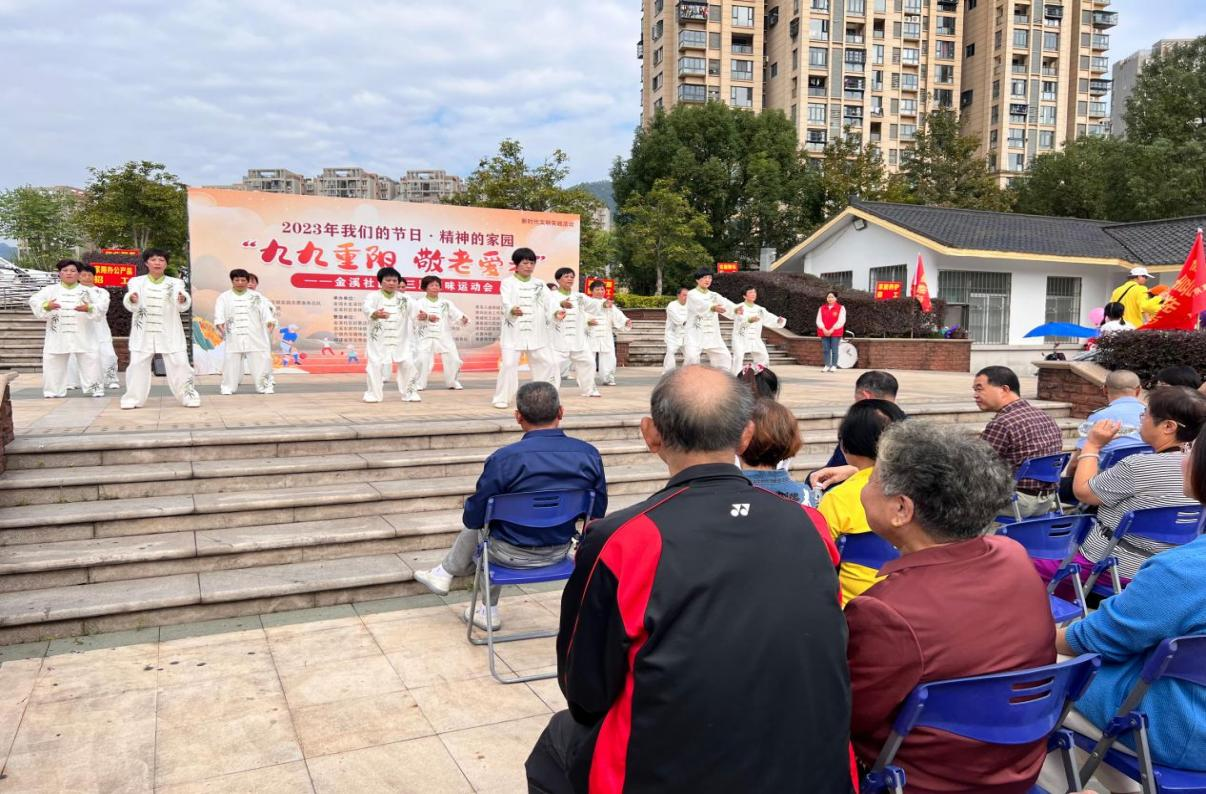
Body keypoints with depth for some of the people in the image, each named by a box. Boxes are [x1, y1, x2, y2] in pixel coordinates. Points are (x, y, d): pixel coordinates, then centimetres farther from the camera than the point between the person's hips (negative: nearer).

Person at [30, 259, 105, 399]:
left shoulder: (87, 291, 3)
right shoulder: (51, 290, 5)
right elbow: (34, 300, -4)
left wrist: (89, 308, -28)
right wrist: (46, 306, -25)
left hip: (82, 335, -1)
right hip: (58, 335, 1)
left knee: (91, 359, -2)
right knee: (53, 361, 6)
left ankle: (95, 387, 11)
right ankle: (54, 390, 19)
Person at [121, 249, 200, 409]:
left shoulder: (175, 283, 5)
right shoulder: (136, 282, 5)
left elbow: (183, 306, -9)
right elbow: (130, 306, -8)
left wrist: (183, 299, -34)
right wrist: (132, 299, -33)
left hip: (169, 332, 0)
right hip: (143, 332, 0)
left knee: (179, 364, -2)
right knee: (137, 365, 2)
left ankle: (188, 396, 8)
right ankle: (133, 398, 14)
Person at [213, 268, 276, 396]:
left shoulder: (256, 296, 10)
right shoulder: (224, 297, 7)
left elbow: (265, 310, 0)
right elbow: (219, 312, -5)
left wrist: (270, 322, -18)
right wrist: (220, 323, -24)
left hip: (254, 336, 1)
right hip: (234, 337, 0)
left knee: (260, 360, 0)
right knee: (231, 361, 0)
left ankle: (265, 386, 11)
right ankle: (228, 387, 12)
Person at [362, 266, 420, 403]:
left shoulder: (403, 298, 5)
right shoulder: (374, 296, -6)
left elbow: (416, 308, -10)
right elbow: (367, 308, -27)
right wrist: (375, 314, -51)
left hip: (400, 338, 3)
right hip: (378, 338, -3)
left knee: (407, 364, 1)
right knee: (375, 365, -5)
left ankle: (409, 393, 17)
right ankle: (374, 393, 12)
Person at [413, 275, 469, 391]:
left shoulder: (446, 303, 10)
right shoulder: (420, 302, -1)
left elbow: (456, 314, 1)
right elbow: (416, 317, -17)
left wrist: (463, 319, -22)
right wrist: (428, 317, -36)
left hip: (444, 336, 3)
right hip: (426, 336, -3)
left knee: (453, 359, 5)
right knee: (422, 360, -13)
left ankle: (452, 382, 25)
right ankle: (418, 383, 4)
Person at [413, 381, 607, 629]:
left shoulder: (504, 459, -24)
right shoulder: (590, 455, -13)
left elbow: (474, 518, -14)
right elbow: (597, 512, -1)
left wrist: (469, 513, 10)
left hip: (514, 555, -4)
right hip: (560, 552, 4)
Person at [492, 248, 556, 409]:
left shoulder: (538, 285, 11)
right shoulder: (508, 282, -2)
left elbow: (550, 301, -2)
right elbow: (506, 302, -17)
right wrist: (512, 310, -41)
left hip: (536, 332, 5)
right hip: (513, 332, -5)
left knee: (548, 362, 7)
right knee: (508, 364, -12)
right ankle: (502, 398, 2)